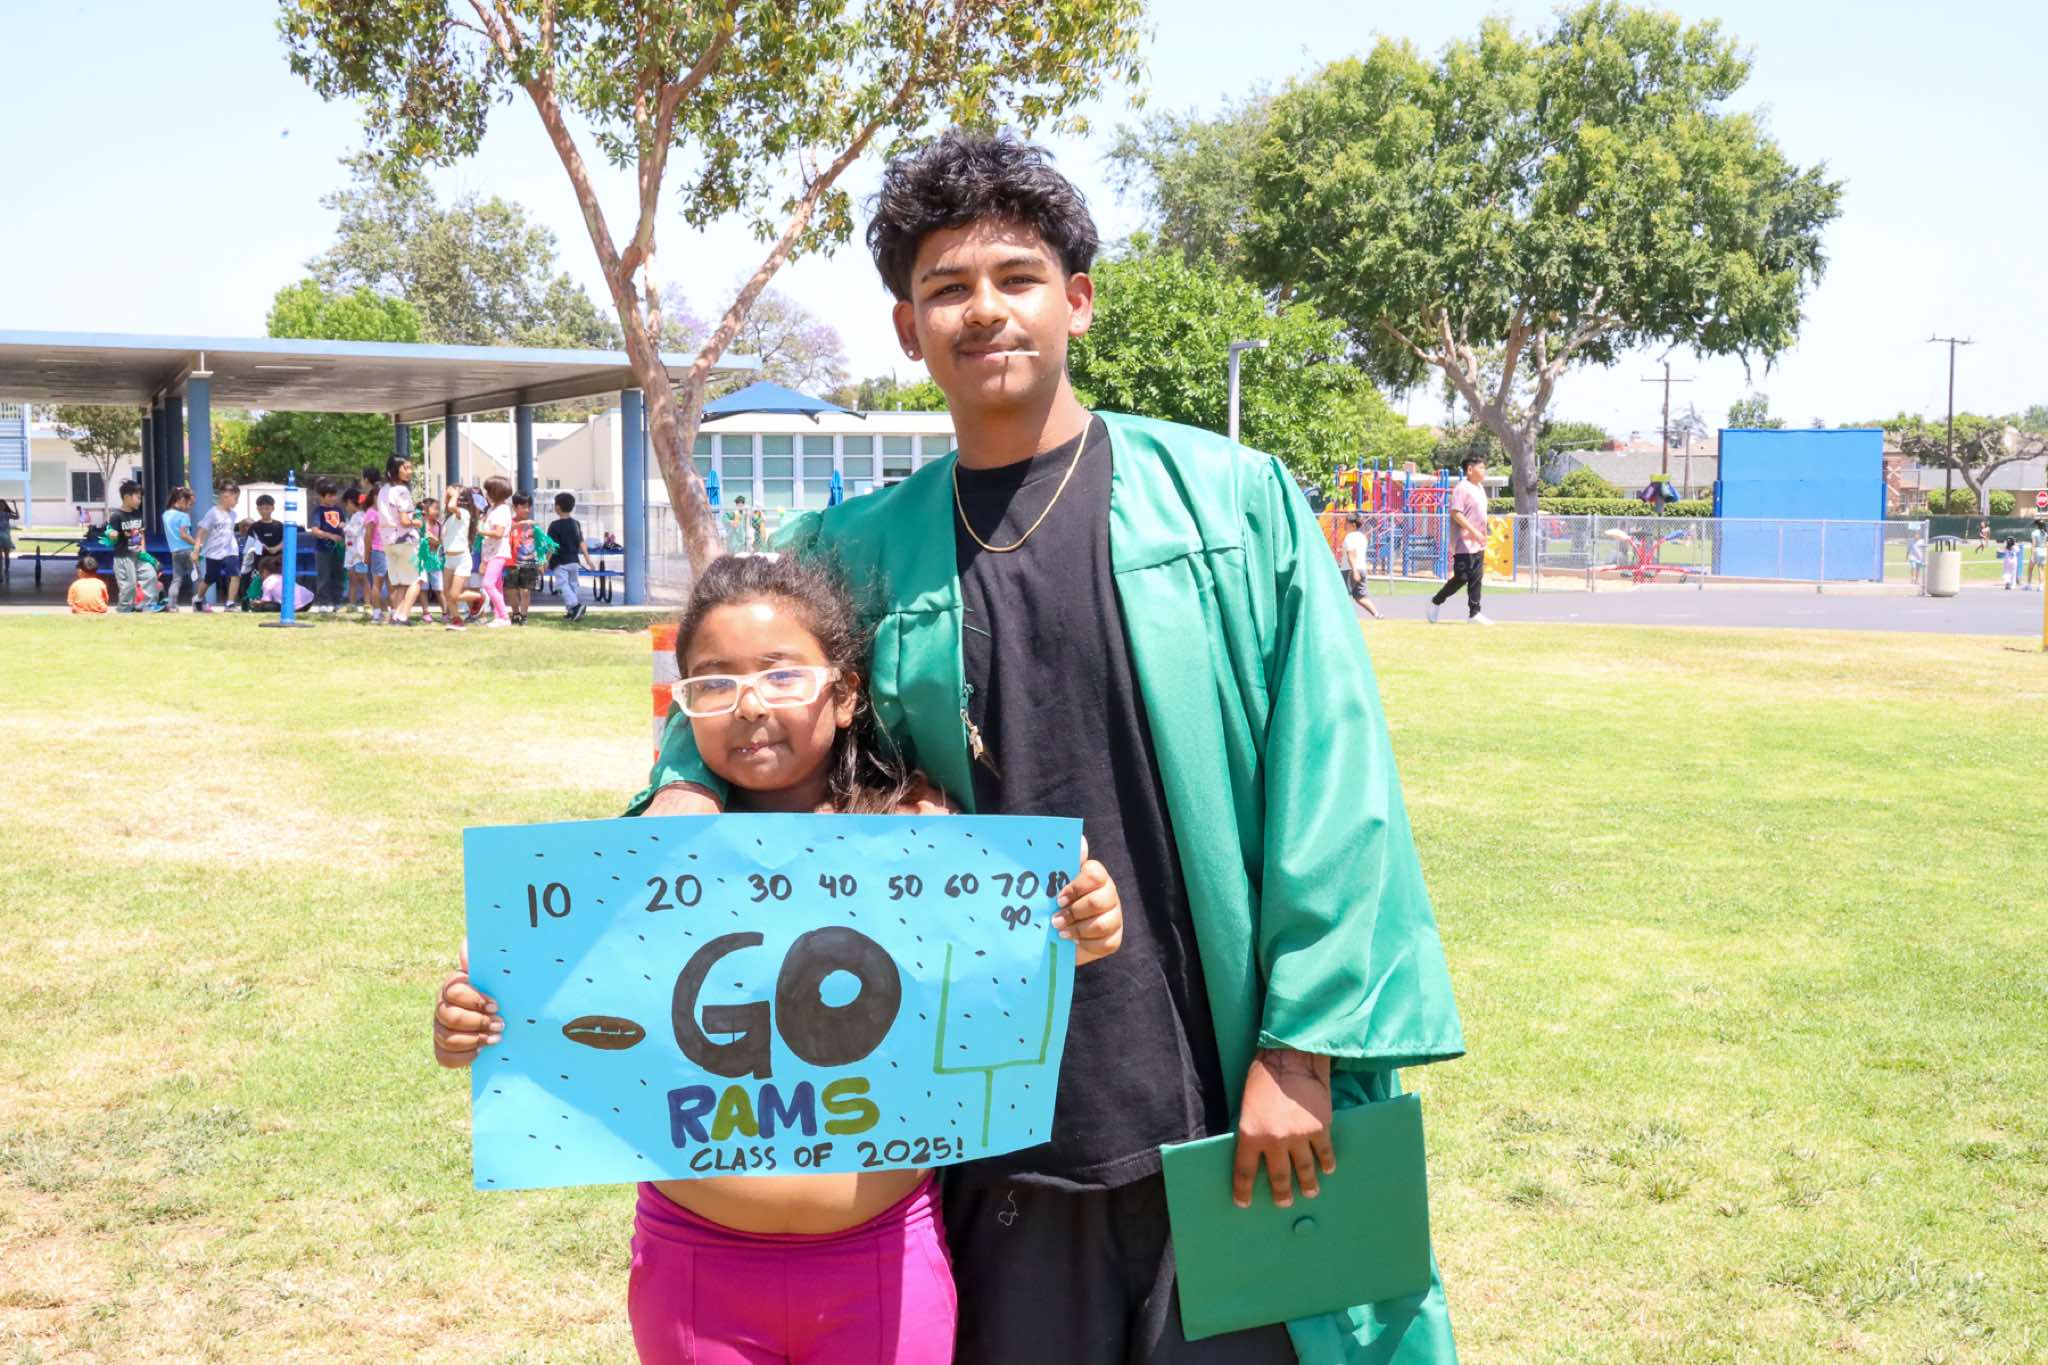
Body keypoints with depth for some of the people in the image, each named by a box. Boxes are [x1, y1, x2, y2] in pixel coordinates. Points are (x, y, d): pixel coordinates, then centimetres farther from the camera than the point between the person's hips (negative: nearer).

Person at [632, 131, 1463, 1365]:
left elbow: (1327, 775, -5)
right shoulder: (866, 550, 5)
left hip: (1228, 1101, -2)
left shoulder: (1229, 500, -2)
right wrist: (687, 786, -2)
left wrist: (1301, 1049, -9)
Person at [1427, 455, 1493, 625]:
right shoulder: (1462, 488, -13)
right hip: (1464, 544, -9)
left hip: (1478, 544, 9)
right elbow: (1456, 513, -20)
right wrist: (1474, 531, -23)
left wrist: (1483, 536, 20)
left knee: (1476, 578, 6)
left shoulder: (1480, 488, 15)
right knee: (1461, 578, -6)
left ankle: (1474, 613, 7)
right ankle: (1436, 602, 12)